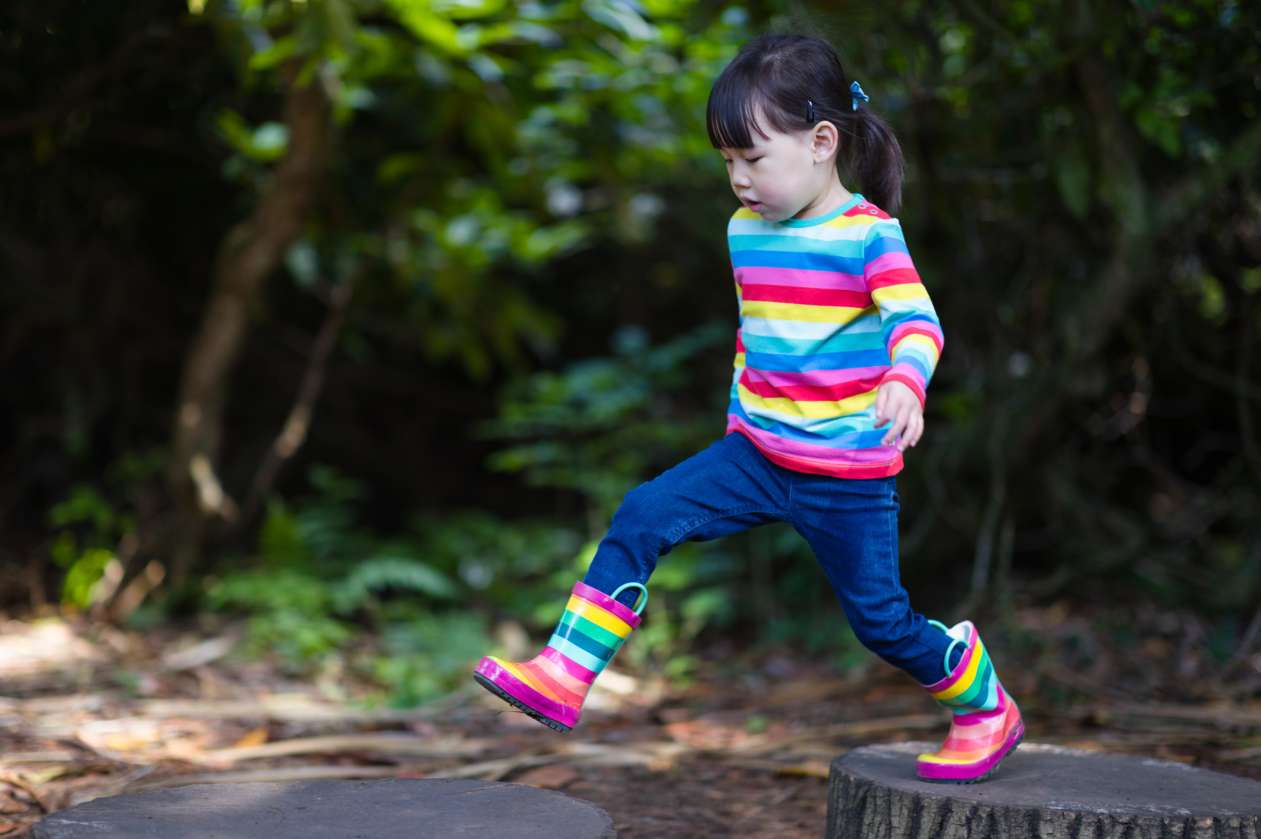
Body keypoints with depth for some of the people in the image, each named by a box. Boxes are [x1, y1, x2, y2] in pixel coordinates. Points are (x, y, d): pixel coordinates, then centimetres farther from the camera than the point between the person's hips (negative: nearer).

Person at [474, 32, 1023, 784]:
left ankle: (988, 711, 30)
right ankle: (565, 676, -8)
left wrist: (905, 383, -49)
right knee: (643, 517, -11)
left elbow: (916, 319, -29)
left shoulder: (868, 235, -15)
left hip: (849, 476, -6)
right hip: (759, 455, 6)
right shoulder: (747, 232, 5)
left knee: (881, 617, 5)